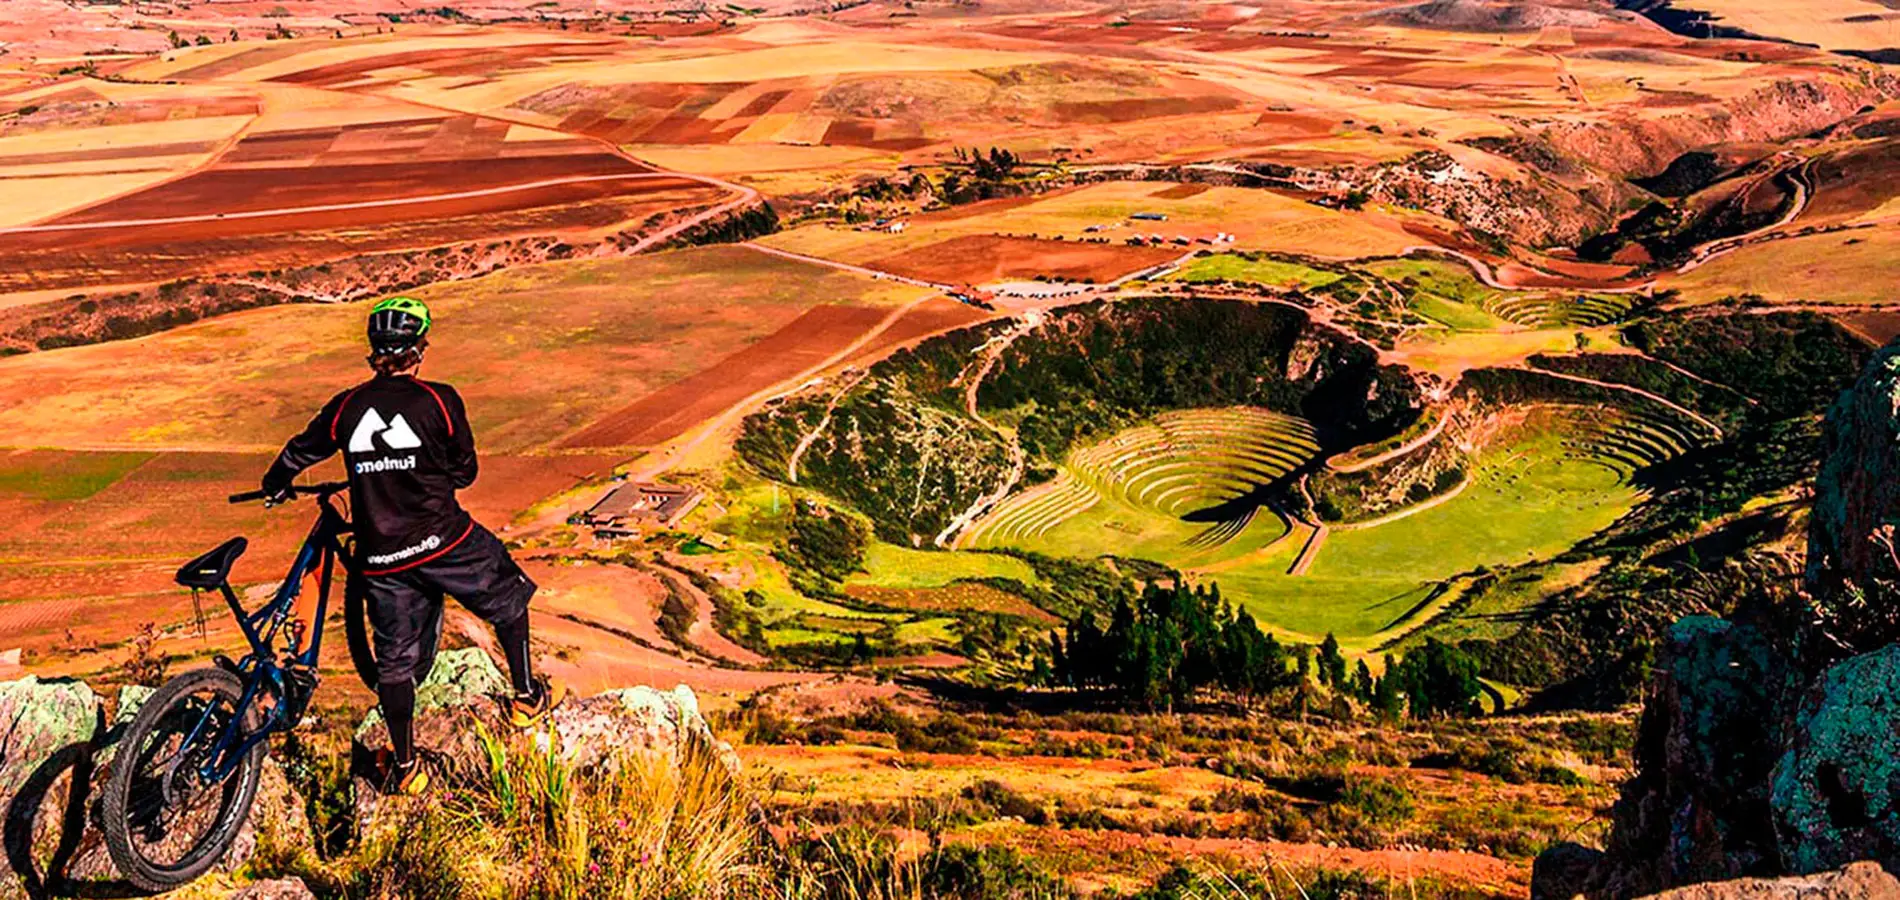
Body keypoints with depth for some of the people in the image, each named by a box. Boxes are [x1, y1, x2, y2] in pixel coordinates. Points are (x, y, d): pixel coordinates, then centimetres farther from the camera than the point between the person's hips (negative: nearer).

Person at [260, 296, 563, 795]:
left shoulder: (345, 408, 2)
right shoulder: (439, 400, -6)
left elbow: (298, 453, 17)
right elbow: (465, 472, 3)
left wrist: (275, 485, 38)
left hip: (381, 559, 3)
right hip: (443, 540, -3)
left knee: (395, 660, 15)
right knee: (507, 598, 24)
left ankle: (404, 767, 22)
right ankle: (526, 698, 29)